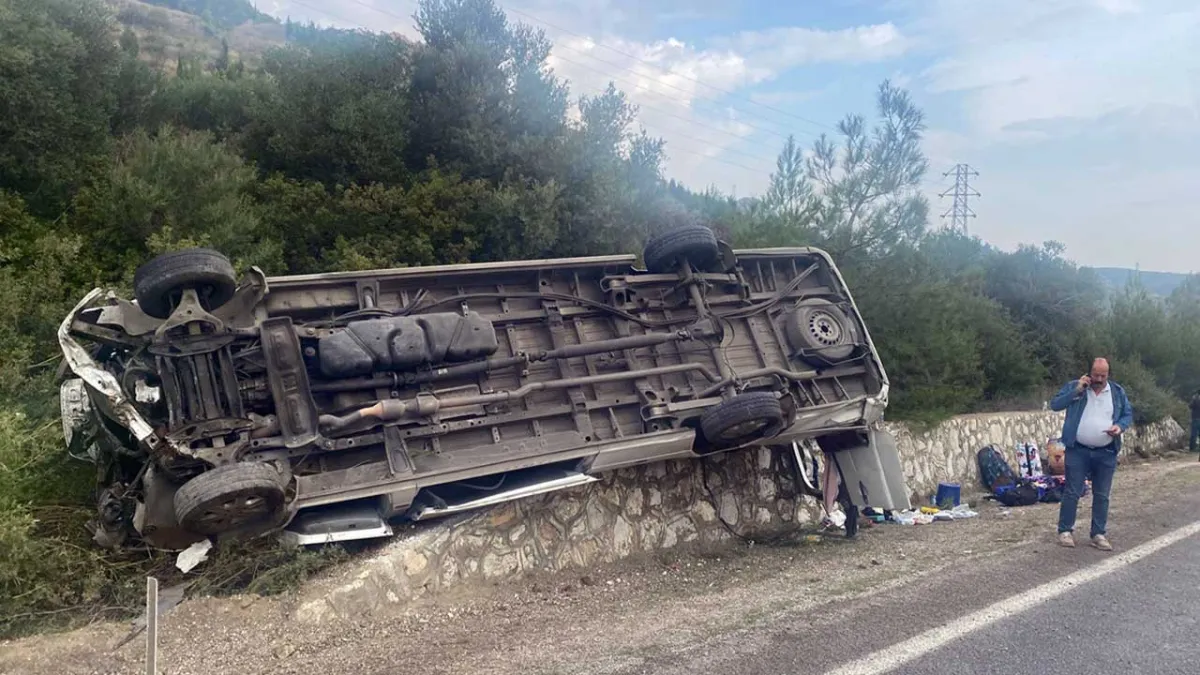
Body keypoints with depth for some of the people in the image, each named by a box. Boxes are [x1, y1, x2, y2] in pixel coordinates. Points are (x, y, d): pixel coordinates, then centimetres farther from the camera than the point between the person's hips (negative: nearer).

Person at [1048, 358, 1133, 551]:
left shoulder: (1118, 392, 6)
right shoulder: (1074, 386, -1)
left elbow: (1128, 414, 12)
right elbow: (1054, 404, -8)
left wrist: (1121, 426, -10)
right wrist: (1076, 391, -16)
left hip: (1106, 453, 3)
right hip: (1077, 451, -3)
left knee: (1102, 495, 8)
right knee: (1072, 492, 1)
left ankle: (1098, 534, 18)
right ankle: (1065, 530, 11)